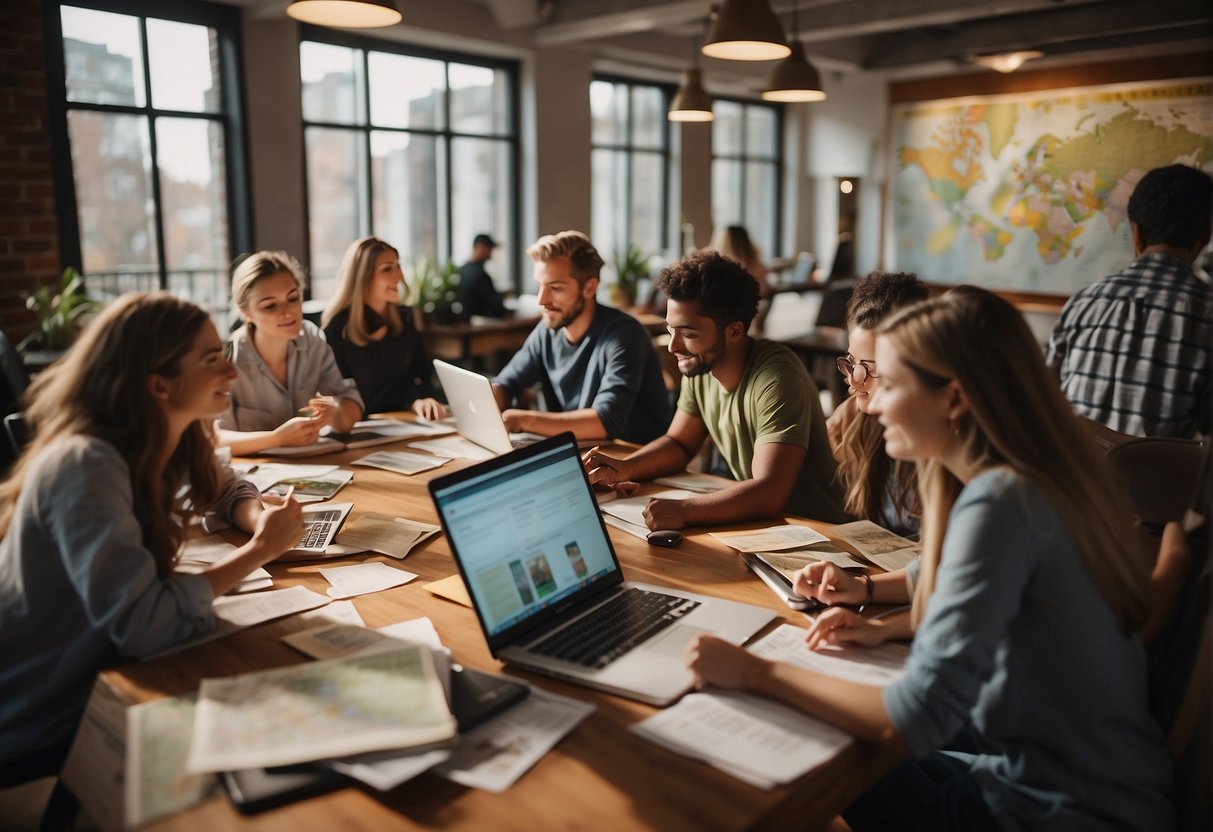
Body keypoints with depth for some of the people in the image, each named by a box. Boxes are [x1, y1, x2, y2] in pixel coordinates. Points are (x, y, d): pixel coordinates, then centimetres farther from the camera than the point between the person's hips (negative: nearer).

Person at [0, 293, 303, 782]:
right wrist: (260, 548, -23)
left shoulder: (170, 442, -4)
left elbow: (225, 490, 16)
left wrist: (261, 518, -8)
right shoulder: (86, 466, -27)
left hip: (93, 688, 7)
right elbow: (140, 624, -35)